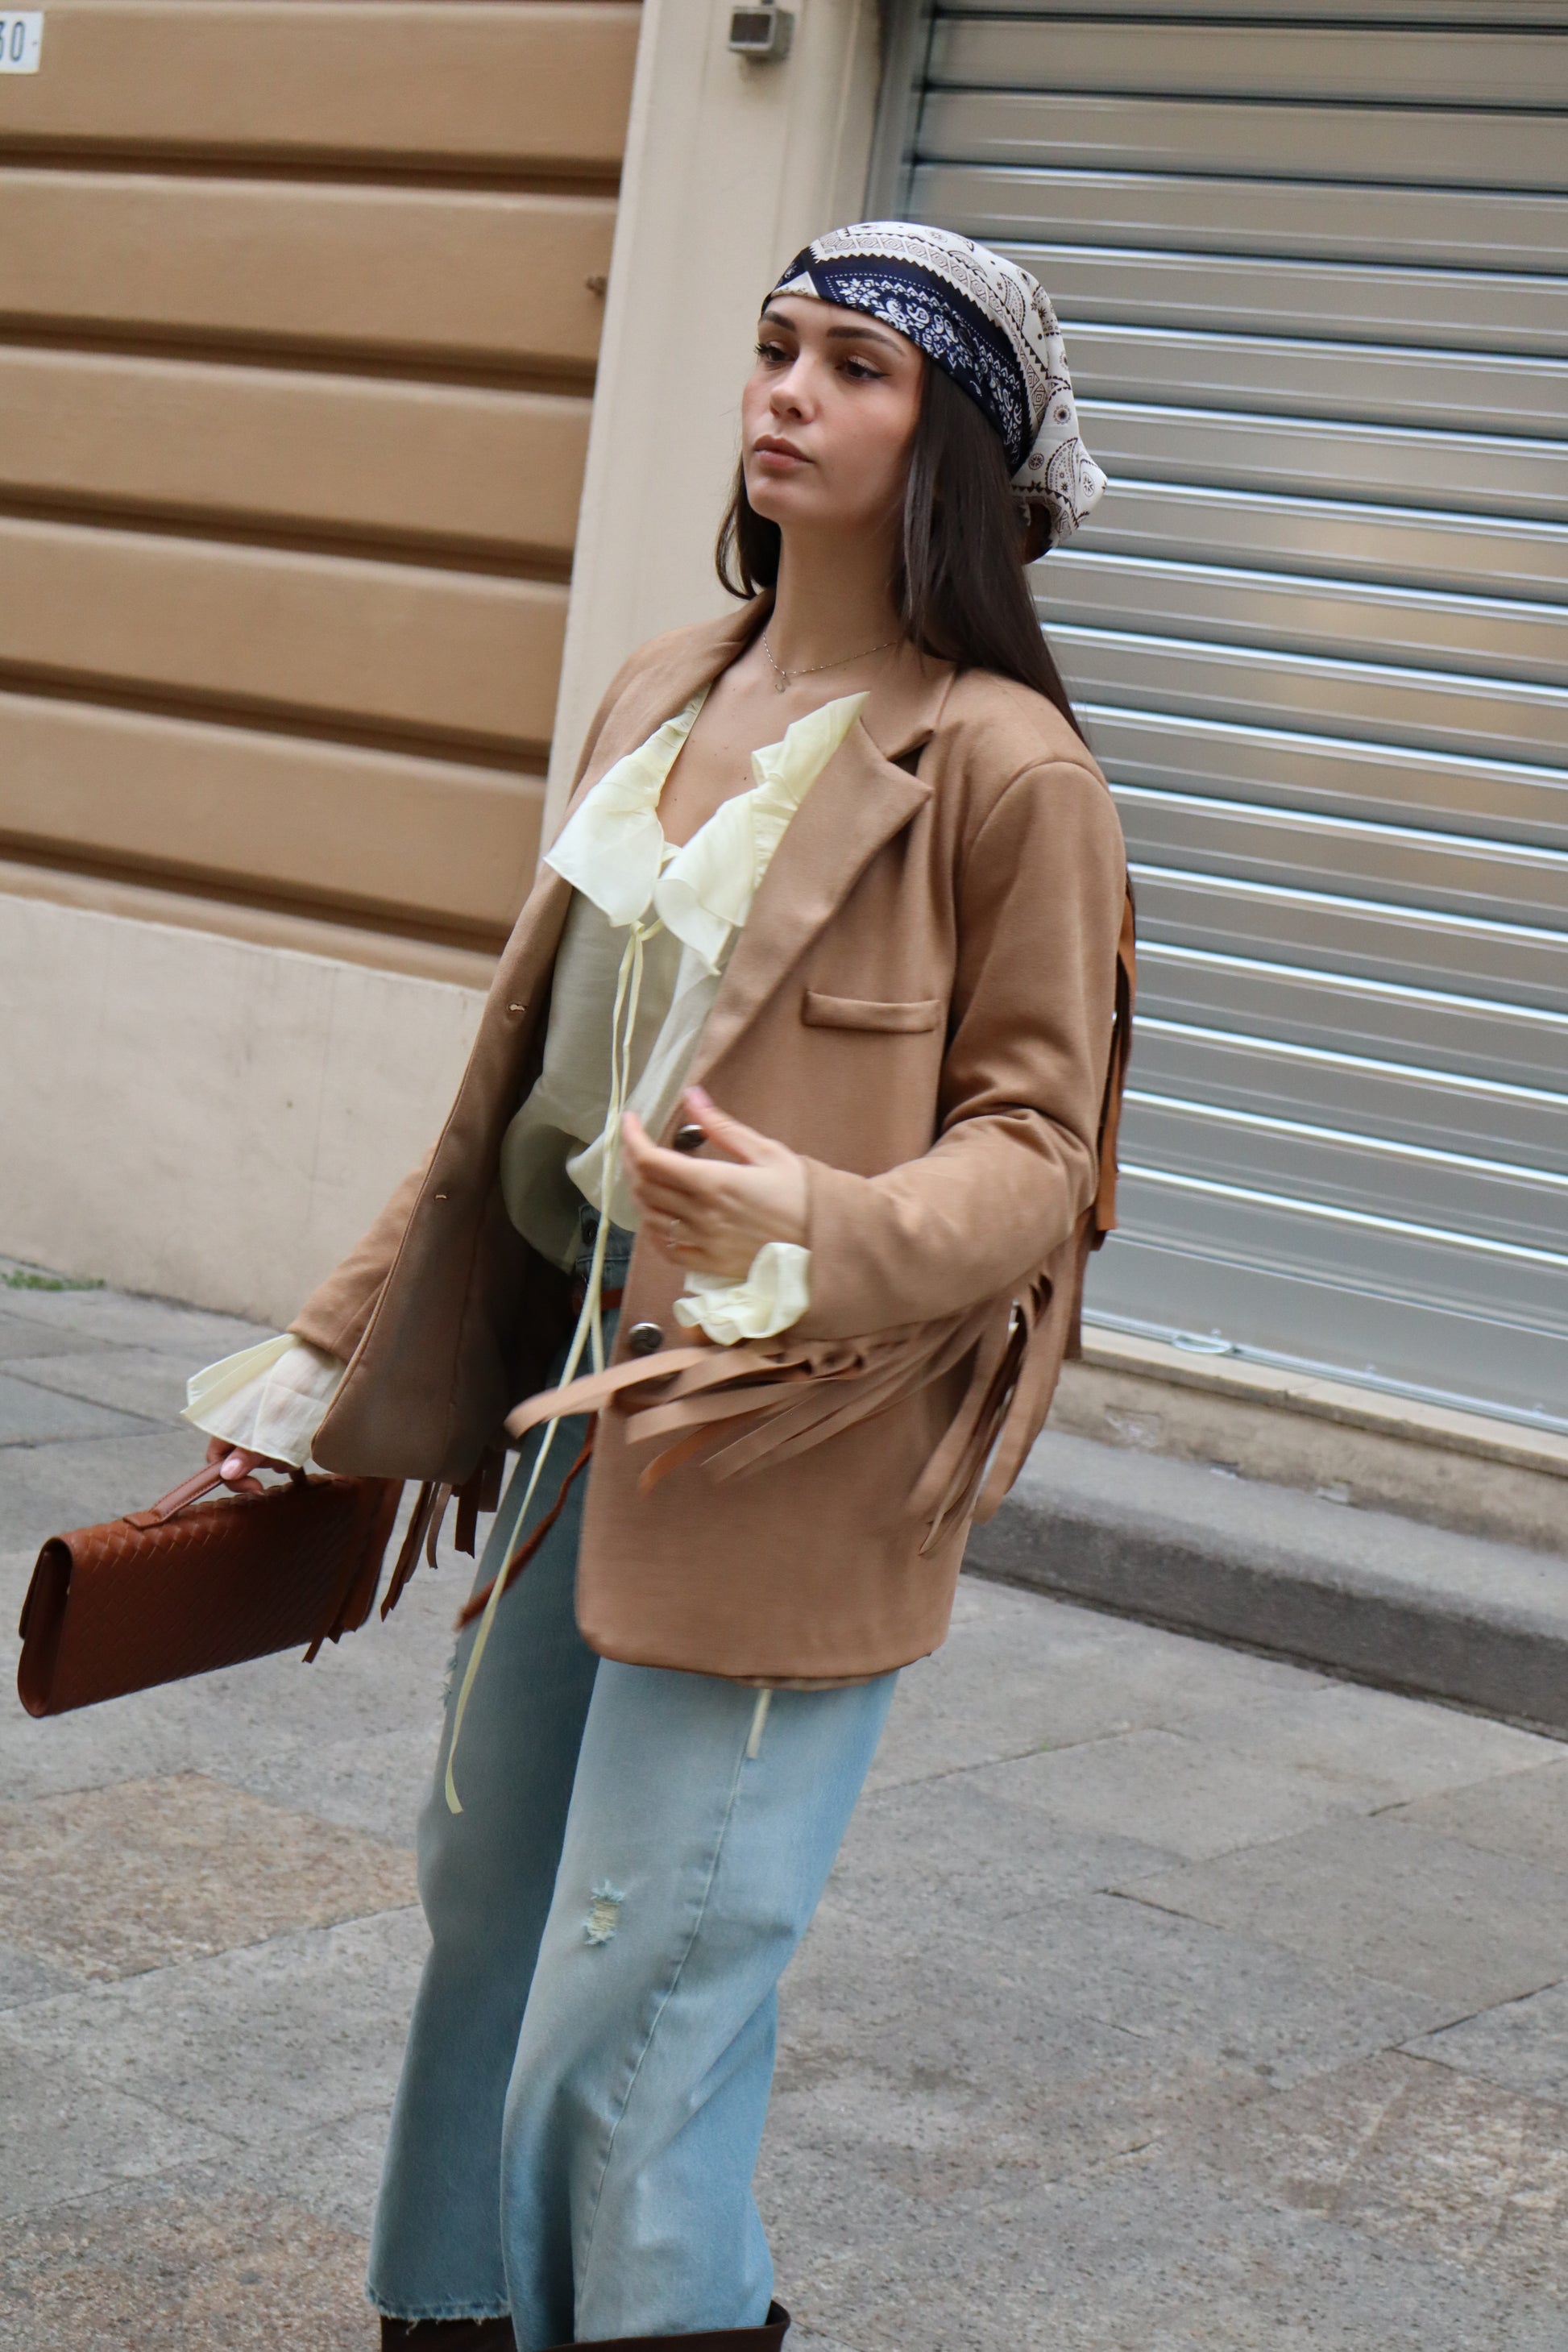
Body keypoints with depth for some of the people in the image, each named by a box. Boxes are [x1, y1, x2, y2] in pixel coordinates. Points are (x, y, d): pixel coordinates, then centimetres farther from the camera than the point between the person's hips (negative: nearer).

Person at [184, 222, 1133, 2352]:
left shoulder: (1004, 770, -13)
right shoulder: (665, 699, 9)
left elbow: (1036, 1144, -10)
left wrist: (823, 1235, -31)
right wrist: (327, 1360, 19)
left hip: (787, 1442, -7)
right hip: (571, 1395, 8)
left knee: (633, 2014, -5)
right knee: (486, 1911, 19)